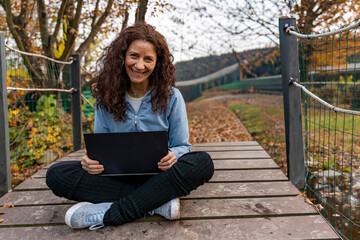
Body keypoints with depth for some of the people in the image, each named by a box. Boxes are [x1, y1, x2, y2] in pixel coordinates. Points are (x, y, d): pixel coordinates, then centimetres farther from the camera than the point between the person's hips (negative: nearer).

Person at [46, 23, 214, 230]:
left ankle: (105, 215, -28)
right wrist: (91, 159, -17)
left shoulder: (170, 97, -3)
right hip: (117, 177, 2)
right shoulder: (106, 96, 2)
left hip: (158, 175, -1)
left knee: (203, 163, -30)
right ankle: (158, 201, -24)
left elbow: (182, 146, 2)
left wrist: (173, 156, -23)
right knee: (57, 175, -20)